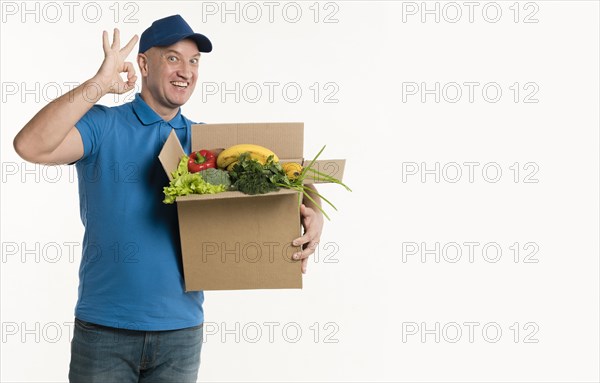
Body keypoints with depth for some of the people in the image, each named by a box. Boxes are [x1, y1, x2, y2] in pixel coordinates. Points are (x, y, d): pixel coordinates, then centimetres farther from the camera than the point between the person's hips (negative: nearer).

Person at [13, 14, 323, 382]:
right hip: (104, 328, -3)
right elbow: (31, 146, -20)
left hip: (182, 329, 4)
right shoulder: (104, 126, -3)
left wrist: (311, 215, -15)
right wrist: (99, 85, -21)